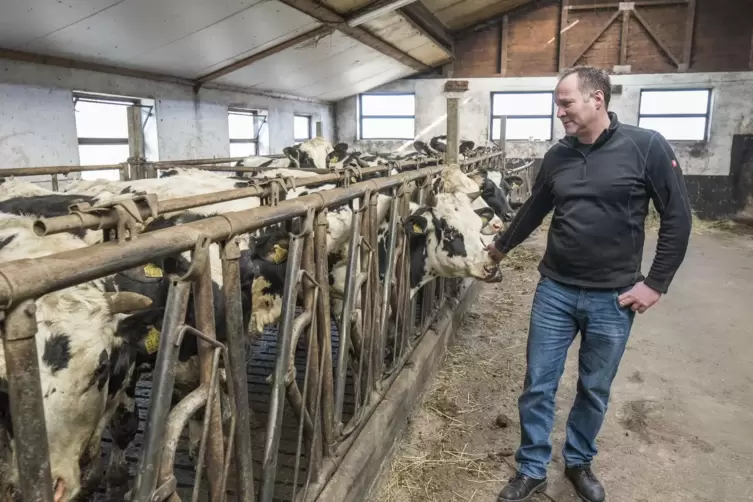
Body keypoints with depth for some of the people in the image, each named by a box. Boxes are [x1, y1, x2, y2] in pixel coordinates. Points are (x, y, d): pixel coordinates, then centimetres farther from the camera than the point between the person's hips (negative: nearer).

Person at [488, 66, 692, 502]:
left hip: (612, 299, -3)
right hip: (555, 291, 3)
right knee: (538, 385, 7)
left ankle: (579, 463, 37)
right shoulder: (557, 156, 3)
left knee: (595, 391, 14)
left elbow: (678, 217, -5)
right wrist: (502, 245, 29)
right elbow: (534, 209, 18)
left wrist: (656, 283, -7)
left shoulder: (647, 147, -9)